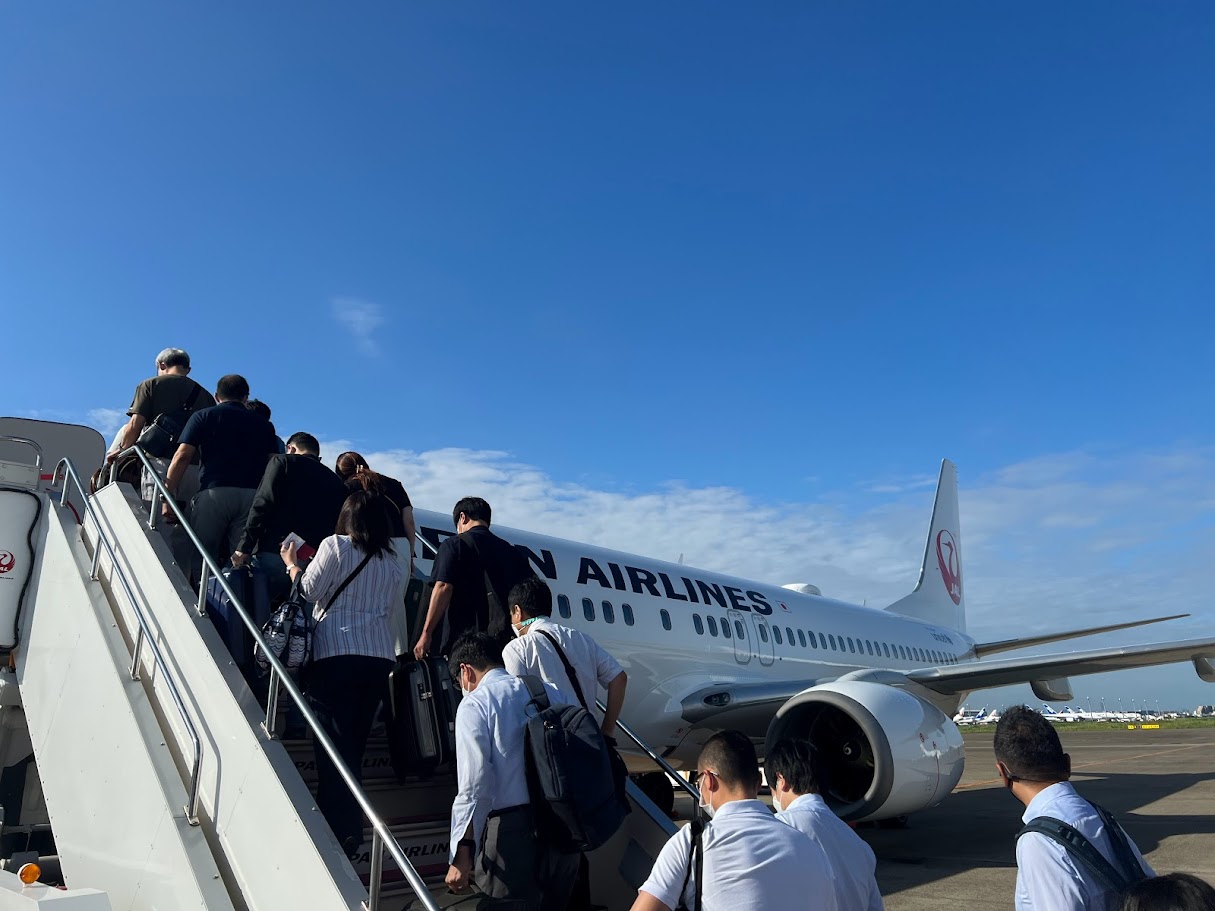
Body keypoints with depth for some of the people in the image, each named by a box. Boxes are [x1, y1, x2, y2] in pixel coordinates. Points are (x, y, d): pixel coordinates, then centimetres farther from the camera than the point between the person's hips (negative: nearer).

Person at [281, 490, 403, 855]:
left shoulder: (336, 545, -1)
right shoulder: (392, 562, 13)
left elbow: (308, 590, 1)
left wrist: (292, 563, 18)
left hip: (337, 654, -5)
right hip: (380, 658, 5)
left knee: (335, 745, -2)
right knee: (354, 745, 12)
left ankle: (341, 834, -5)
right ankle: (348, 828, 18)